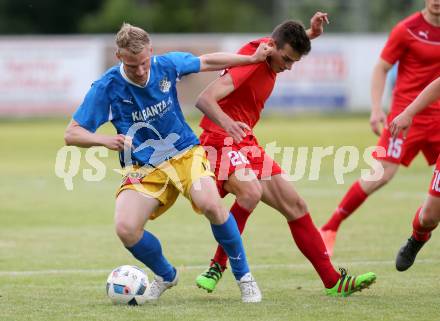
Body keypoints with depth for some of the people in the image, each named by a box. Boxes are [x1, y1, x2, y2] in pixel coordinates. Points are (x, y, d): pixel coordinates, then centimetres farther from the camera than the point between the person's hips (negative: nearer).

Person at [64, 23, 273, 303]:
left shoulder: (167, 65, -7)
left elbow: (207, 61, 13)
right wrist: (105, 140, -29)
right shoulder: (106, 88, -14)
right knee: (125, 228, -24)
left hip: (186, 153, 0)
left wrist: (253, 58, 15)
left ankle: (244, 276, -7)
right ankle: (166, 276, 9)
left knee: (211, 204, -30)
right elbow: (72, 134, -10)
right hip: (143, 169, 0)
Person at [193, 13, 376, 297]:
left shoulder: (271, 51, 4)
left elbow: (293, 40, 32)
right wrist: (227, 123, -53)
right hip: (221, 141, -9)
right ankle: (217, 268, -22)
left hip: (247, 143, 9)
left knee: (295, 206, 6)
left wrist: (311, 33, 10)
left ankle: (334, 282, 10)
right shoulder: (250, 61, -23)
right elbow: (205, 100, -34)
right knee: (251, 191, -36)